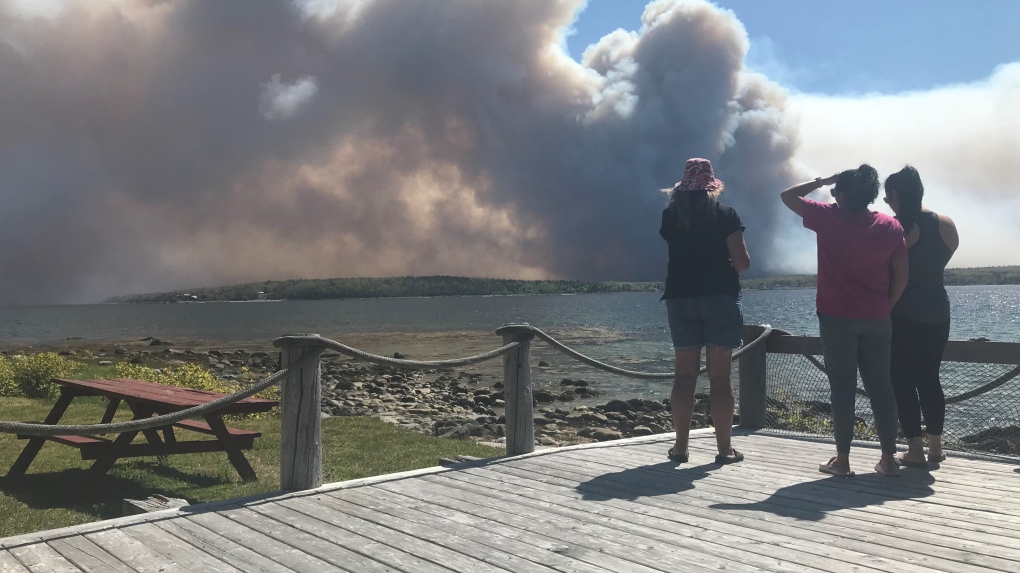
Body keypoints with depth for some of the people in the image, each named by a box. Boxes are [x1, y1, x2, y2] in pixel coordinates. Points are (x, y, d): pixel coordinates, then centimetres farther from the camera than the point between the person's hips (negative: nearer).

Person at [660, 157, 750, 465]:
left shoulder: (670, 214, 4)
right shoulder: (725, 214, -4)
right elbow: (742, 262, -6)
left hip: (680, 297, 2)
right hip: (721, 297, -2)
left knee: (684, 374, 7)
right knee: (720, 376, 1)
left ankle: (681, 446, 8)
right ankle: (724, 448, 4)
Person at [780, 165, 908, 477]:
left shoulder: (829, 218, -7)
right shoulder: (890, 226, 3)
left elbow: (788, 196, 5)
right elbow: (901, 276, 3)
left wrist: (823, 181, 10)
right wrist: (886, 307, 12)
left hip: (837, 318, -3)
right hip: (877, 320, 3)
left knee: (843, 387, 1)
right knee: (880, 386, 9)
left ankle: (842, 459, 5)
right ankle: (888, 458, 13)